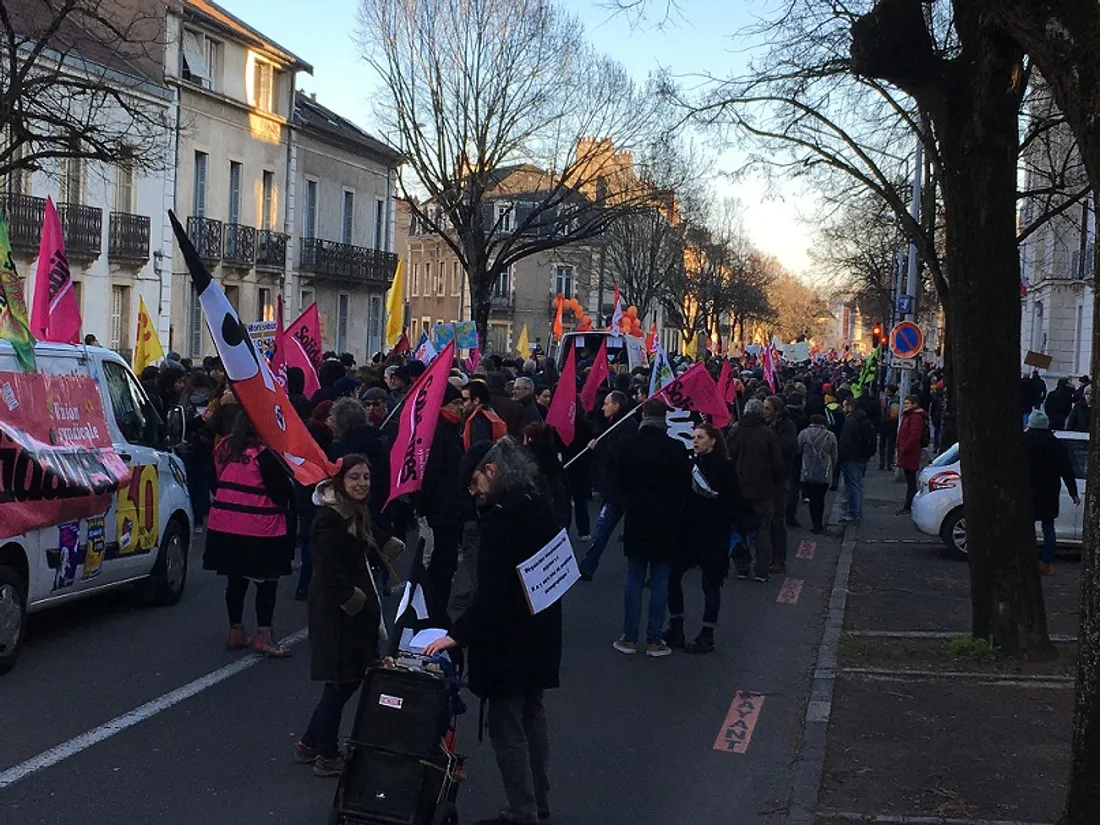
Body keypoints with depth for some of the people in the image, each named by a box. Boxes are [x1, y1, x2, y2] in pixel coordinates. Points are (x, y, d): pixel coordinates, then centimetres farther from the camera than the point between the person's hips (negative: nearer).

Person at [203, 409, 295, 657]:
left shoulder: (223, 449, 6)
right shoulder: (265, 453, -16)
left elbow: (215, 484, 17)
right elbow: (281, 491, -14)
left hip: (225, 525, 7)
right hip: (260, 527, -7)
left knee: (236, 579, 15)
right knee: (267, 580, 2)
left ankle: (236, 631, 22)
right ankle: (263, 636, 0)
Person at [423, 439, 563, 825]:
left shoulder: (502, 516, -23)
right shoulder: (538, 506, 5)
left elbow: (492, 590, -28)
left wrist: (458, 634, -27)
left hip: (508, 641, -10)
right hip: (538, 634, 10)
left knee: (505, 725, -1)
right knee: (532, 718, 18)